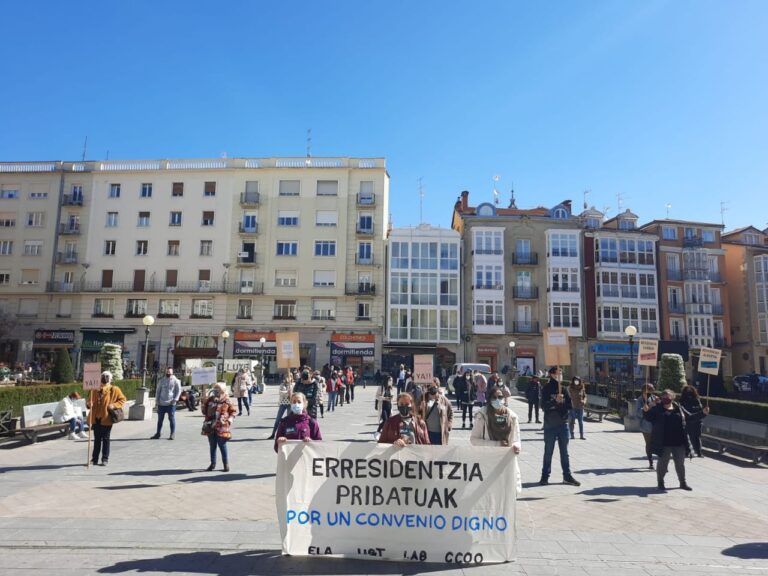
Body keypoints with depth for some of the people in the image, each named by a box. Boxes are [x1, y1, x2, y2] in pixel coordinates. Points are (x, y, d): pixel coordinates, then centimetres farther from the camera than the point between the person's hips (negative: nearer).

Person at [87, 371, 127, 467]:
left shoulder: (114, 389, 0)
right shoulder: (95, 389, 11)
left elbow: (122, 399, 2)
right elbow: (90, 400, 18)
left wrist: (114, 405, -13)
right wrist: (88, 403, -5)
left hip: (106, 418, -4)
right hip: (96, 418, 4)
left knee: (105, 439, 2)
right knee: (97, 439, 12)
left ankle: (105, 459, 9)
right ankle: (94, 459, 20)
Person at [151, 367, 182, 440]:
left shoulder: (175, 380, -1)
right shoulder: (162, 380, 9)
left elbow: (179, 390, -2)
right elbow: (158, 390, 13)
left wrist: (175, 399, -12)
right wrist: (157, 400, 4)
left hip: (171, 403, -4)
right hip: (161, 403, 4)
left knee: (172, 419, 1)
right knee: (160, 419, 12)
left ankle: (173, 434, 7)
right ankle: (158, 433, 21)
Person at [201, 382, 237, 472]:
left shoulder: (227, 401, -6)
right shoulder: (210, 400, 4)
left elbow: (232, 412, 2)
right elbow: (204, 408, 18)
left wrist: (229, 420, -8)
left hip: (221, 428, -4)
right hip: (211, 427, 4)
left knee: (222, 446, 2)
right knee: (212, 446, 14)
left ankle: (226, 464, 14)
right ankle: (213, 464, 27)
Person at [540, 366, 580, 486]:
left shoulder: (563, 388, 7)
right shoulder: (547, 389, -5)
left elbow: (569, 404, 10)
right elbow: (544, 406, -13)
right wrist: (555, 401, -26)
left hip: (563, 424, 4)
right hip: (550, 424, -4)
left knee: (564, 451, 10)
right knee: (548, 451, 4)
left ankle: (567, 476, 18)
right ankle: (545, 476, 13)